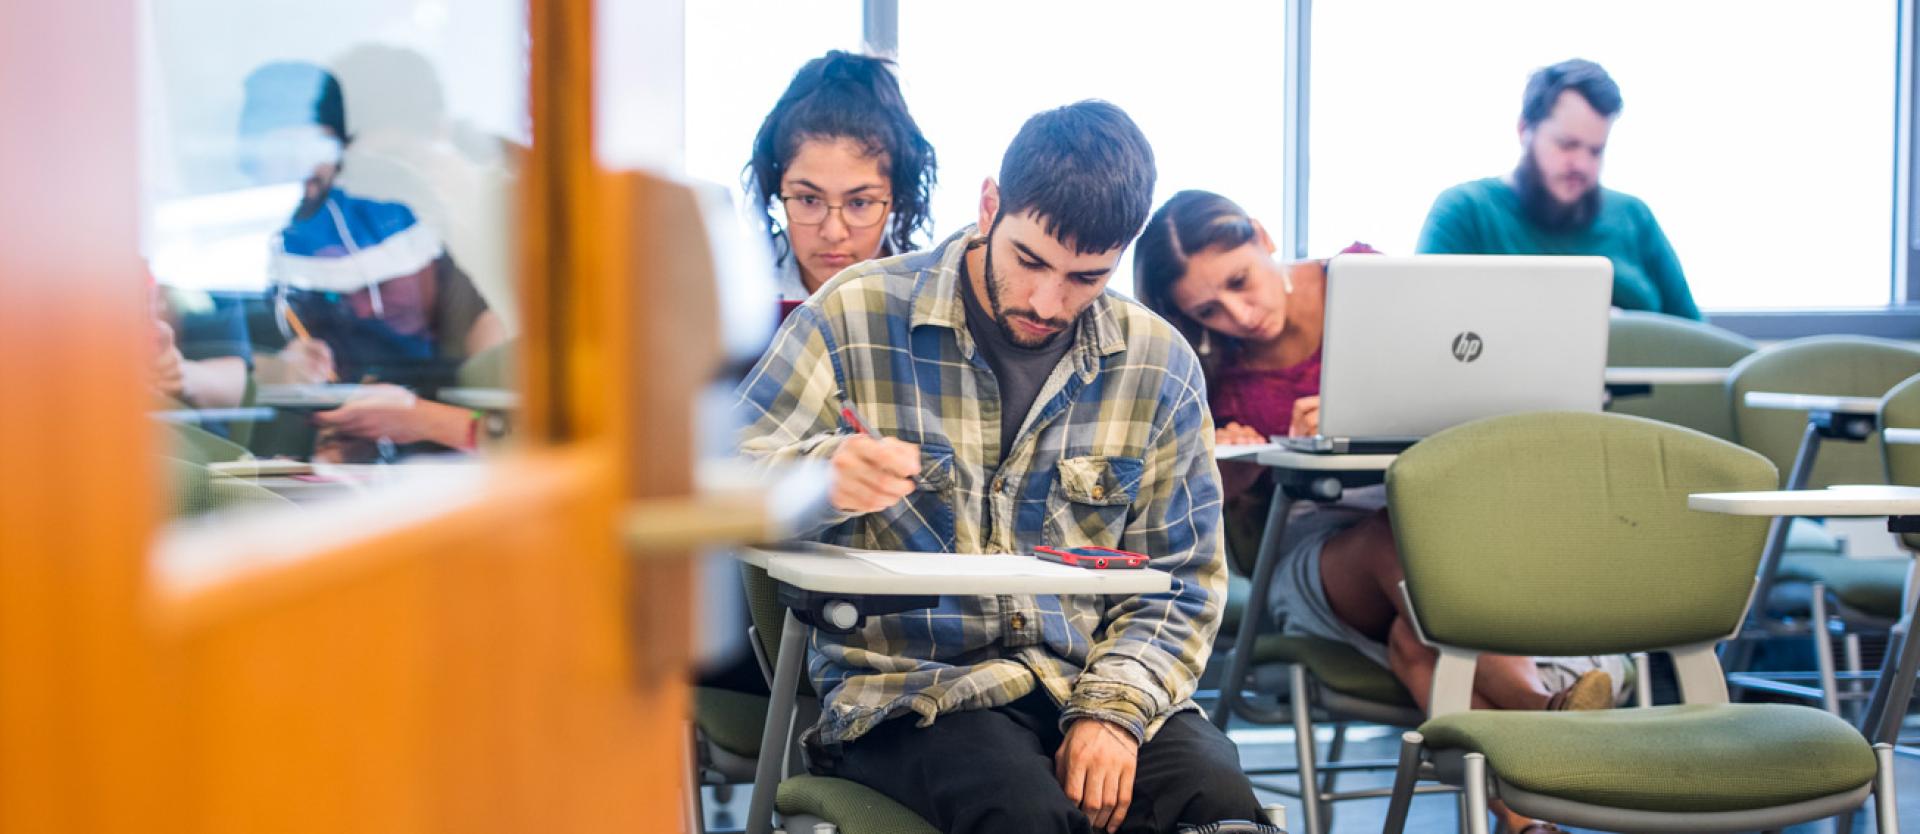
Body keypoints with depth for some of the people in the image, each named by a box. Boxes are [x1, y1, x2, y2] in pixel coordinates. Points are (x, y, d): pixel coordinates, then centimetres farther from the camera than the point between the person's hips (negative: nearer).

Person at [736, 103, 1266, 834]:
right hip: (908, 687, -3)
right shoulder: (856, 319, -1)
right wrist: (823, 478, -26)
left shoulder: (1158, 363, 8)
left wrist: (1115, 708, -7)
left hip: (1095, 682, 3)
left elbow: (1181, 583, 11)